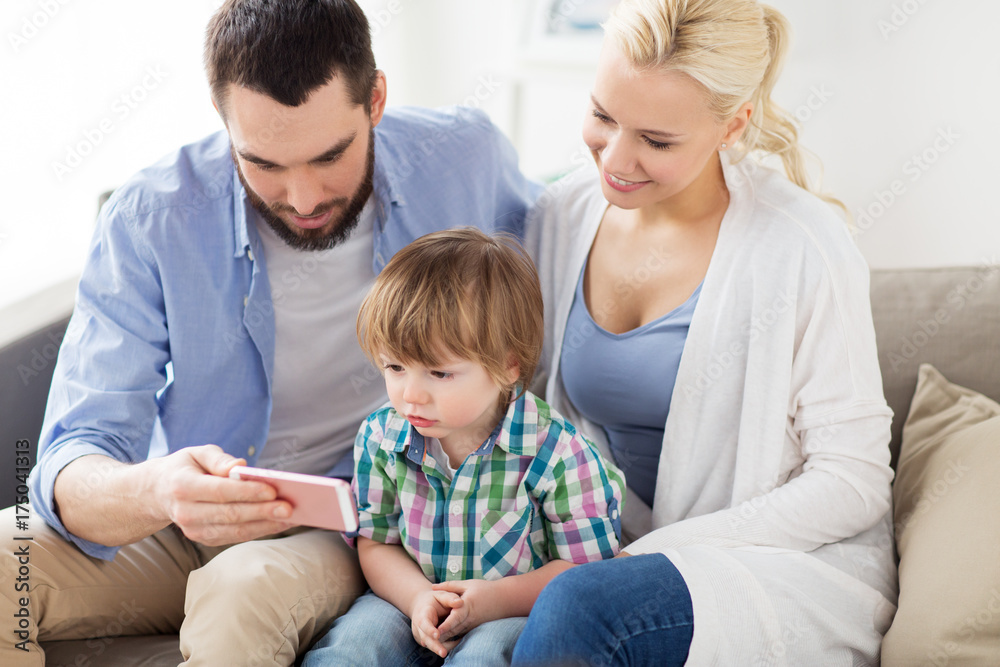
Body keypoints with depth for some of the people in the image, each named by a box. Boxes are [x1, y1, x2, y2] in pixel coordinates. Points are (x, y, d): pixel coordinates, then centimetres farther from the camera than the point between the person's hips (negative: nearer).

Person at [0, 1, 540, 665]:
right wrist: (154, 493, -45)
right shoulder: (149, 218, -17)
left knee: (245, 591, -35)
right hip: (196, 514, 2)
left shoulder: (464, 157, -13)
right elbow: (73, 468, -19)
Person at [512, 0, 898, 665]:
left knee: (576, 607, -36)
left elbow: (853, 483, -12)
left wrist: (642, 555, -17)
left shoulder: (801, 248, -15)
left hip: (797, 568, -4)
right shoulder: (562, 217, 1)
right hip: (614, 556, 5)